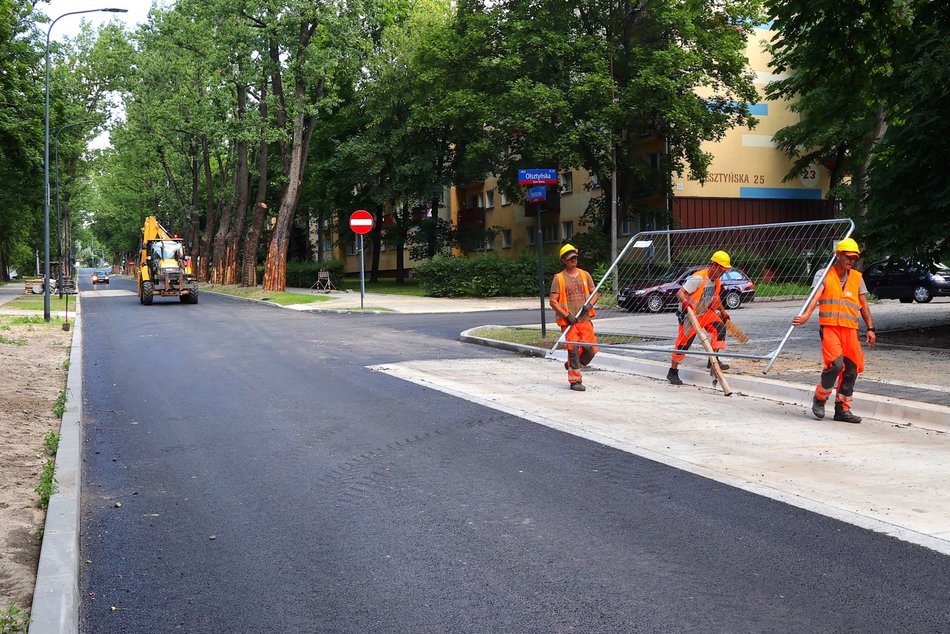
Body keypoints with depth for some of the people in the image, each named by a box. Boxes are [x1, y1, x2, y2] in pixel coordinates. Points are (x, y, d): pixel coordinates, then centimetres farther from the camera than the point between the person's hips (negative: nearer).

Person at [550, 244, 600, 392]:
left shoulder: (585, 275, 11)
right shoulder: (559, 278, -1)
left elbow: (595, 293, 16)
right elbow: (553, 301, -5)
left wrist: (590, 304, -6)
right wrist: (566, 315, -13)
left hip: (585, 319, 4)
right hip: (569, 321, -4)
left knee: (591, 349, -3)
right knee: (573, 350, -7)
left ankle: (573, 365, 24)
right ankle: (575, 381, 2)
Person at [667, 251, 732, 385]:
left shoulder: (716, 280, 0)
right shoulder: (698, 278, -25)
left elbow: (715, 297, 19)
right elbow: (680, 293, -29)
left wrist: (722, 312, 19)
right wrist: (685, 302, -49)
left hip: (705, 312, 8)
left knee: (720, 327, -11)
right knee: (684, 342, -8)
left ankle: (713, 360, -2)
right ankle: (672, 372, 3)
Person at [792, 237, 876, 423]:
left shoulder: (857, 277, 16)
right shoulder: (824, 275, 3)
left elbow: (864, 305, 17)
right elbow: (815, 297, -12)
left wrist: (870, 328, 11)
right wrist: (806, 316, -29)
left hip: (850, 329, 5)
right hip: (829, 326, -5)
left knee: (852, 368, 3)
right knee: (835, 364, -20)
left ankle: (842, 409, 14)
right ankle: (819, 398, 3)